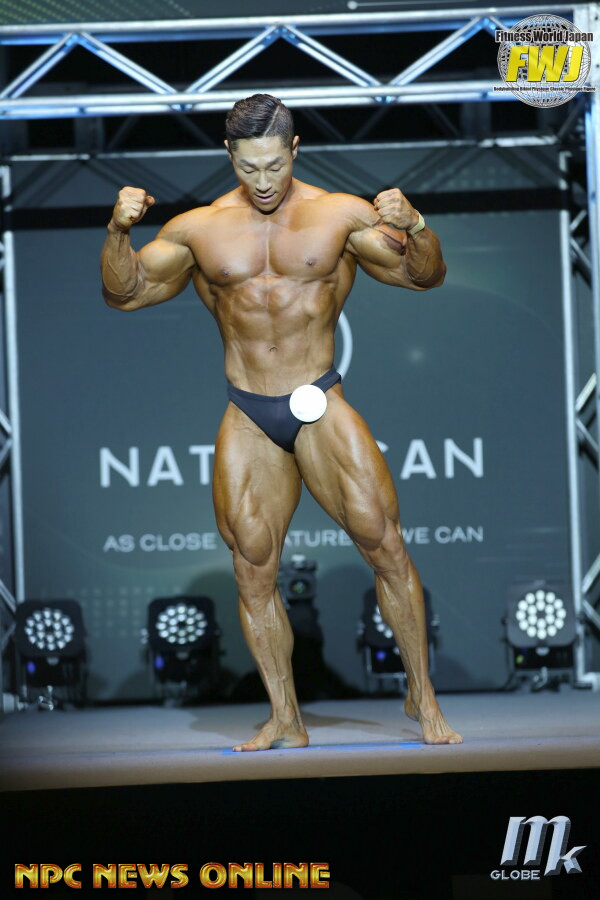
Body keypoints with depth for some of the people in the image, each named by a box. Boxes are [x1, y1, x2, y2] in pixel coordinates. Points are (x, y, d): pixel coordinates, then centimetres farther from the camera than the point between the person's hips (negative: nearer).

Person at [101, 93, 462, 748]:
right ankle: (286, 722, 14)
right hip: (247, 421, 2)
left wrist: (414, 228, -21)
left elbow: (426, 277, 0)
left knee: (385, 544, -9)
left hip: (320, 408, -2)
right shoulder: (199, 229, 4)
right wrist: (118, 230, -10)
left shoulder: (341, 215, -1)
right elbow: (125, 294, 9)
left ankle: (422, 698, 6)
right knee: (253, 574, 2)